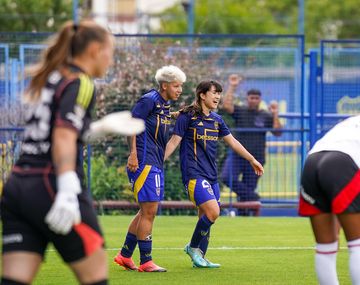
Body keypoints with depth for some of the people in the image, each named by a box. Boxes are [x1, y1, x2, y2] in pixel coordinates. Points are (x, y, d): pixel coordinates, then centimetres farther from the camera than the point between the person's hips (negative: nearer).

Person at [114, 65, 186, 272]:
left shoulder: (166, 105, 16)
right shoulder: (149, 100, -11)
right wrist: (133, 154, -20)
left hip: (156, 165, 10)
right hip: (145, 163, -10)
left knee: (148, 211, 13)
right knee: (149, 211, -9)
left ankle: (125, 255, 22)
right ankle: (146, 261, -5)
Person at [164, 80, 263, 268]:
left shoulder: (217, 120, 15)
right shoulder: (188, 116, -5)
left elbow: (232, 142, 24)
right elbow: (174, 141, -6)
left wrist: (252, 160, 28)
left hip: (211, 175, 7)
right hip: (193, 173, -7)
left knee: (206, 217, 6)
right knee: (213, 211, -18)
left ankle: (199, 258, 14)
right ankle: (193, 247, 1)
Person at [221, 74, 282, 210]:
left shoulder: (266, 116, 6)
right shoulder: (240, 111, 4)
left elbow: (277, 133, -2)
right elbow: (226, 106, -13)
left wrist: (275, 115, -12)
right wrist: (232, 87, -13)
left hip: (256, 158, 0)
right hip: (237, 154, 0)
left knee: (249, 187, 3)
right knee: (226, 177, -24)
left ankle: (243, 213, 15)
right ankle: (253, 198, -11)